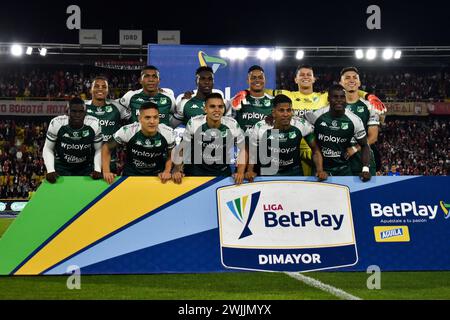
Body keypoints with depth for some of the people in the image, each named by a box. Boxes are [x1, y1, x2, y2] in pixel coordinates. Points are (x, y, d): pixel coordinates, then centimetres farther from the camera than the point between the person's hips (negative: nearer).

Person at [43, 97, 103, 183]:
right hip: (62, 166, -1)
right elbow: (48, 149, -10)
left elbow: (99, 149, -6)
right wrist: (50, 170, -22)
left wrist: (97, 170, -19)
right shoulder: (56, 123, -22)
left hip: (86, 167, 1)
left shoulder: (94, 124, -19)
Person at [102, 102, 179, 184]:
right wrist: (106, 171, -11)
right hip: (131, 176, -1)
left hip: (157, 176, 1)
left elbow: (171, 155, 5)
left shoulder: (168, 133, -15)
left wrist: (167, 172, -12)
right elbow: (107, 148, -3)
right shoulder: (127, 131, -19)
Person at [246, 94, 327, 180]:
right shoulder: (260, 128, -16)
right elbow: (252, 152, -2)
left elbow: (315, 150, -2)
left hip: (295, 173, 1)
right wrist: (250, 171, -18)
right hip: (268, 173, -1)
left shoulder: (303, 125, -13)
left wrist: (320, 170, -15)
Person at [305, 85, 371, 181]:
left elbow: (364, 145, -1)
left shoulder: (354, 120, -9)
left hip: (343, 168, 0)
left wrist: (365, 169, -17)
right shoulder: (317, 115, -11)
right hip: (320, 166, 0)